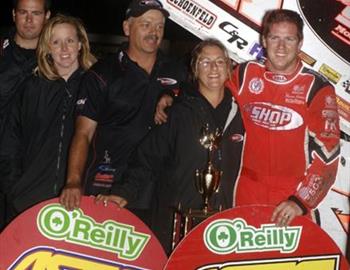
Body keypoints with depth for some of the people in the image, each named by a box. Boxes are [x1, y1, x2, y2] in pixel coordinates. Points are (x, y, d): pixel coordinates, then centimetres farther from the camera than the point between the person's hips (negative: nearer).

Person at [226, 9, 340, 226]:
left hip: (293, 198, -3)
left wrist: (301, 200, -23)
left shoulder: (317, 88, -9)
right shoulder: (246, 74, 1)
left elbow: (326, 151, -14)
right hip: (248, 191, 3)